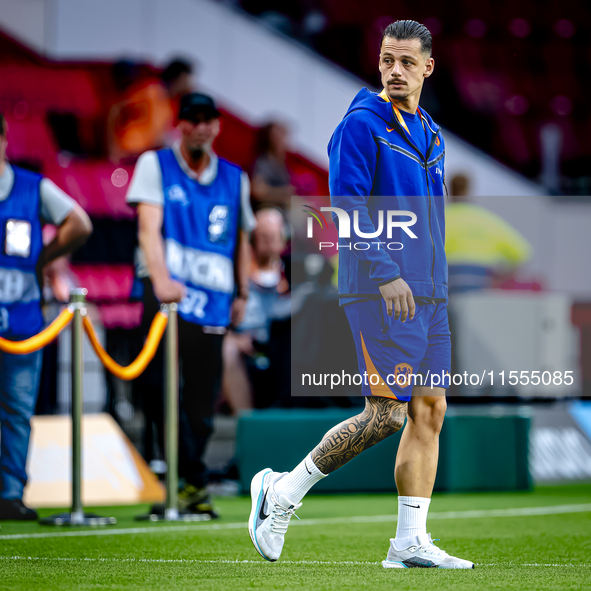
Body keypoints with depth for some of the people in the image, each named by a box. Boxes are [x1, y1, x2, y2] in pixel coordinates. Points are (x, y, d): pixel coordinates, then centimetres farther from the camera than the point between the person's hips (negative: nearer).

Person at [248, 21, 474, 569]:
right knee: (386, 413, -12)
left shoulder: (430, 135, 18)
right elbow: (347, 206, -15)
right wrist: (386, 275, -22)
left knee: (429, 410, 3)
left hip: (427, 296, 8)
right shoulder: (362, 124, -8)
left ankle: (410, 541, 7)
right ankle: (282, 493, 1)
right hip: (379, 295, -8)